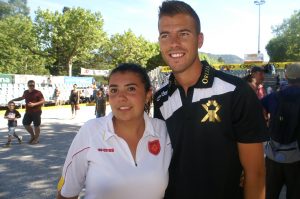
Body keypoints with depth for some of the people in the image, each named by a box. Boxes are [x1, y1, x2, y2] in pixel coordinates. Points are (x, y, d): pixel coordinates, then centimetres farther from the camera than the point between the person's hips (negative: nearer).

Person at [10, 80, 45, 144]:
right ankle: (32, 136, 31)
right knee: (25, 124, 11)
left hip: (36, 112, -7)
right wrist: (13, 100, 25)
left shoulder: (38, 93, -11)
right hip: (28, 112, 7)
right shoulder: (26, 92, 10)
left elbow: (43, 101, -15)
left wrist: (34, 104, -25)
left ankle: (36, 138, 19)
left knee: (36, 125, 2)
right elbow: (22, 97, 30)